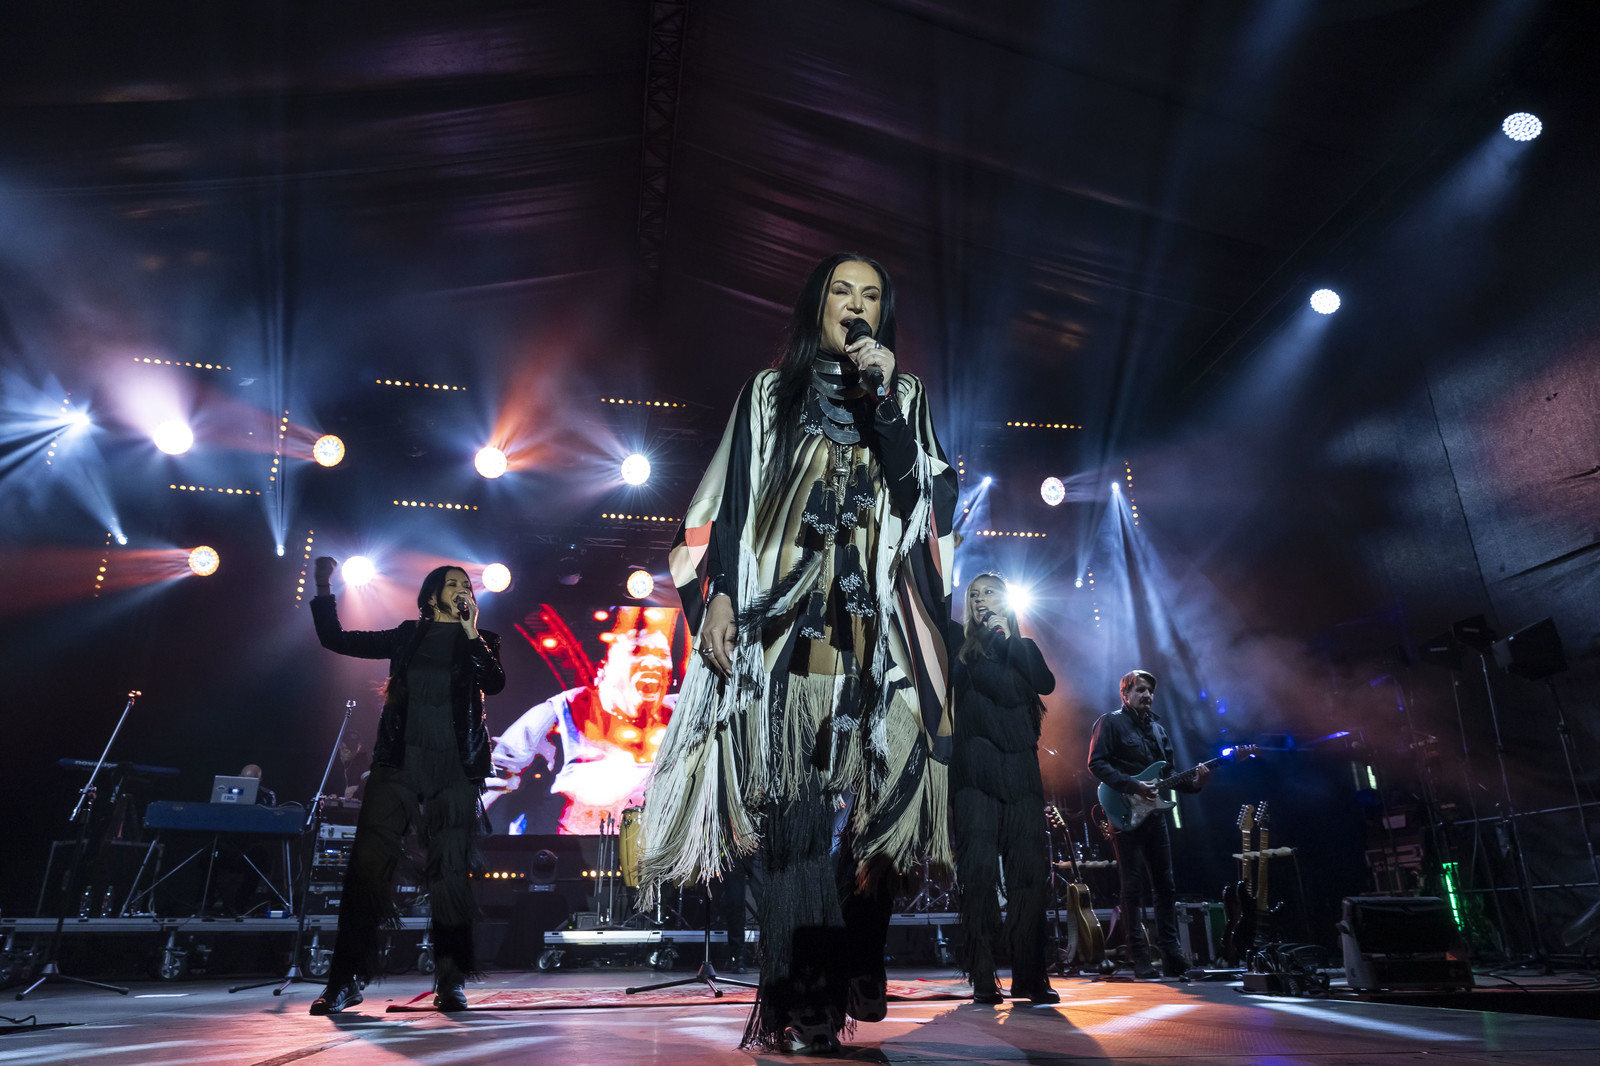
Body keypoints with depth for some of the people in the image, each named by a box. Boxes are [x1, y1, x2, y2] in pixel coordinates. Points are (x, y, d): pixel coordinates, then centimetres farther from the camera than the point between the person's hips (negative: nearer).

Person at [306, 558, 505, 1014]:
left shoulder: (481, 641, 13)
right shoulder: (407, 636, 16)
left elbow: (495, 682, -6)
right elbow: (335, 638, 17)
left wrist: (470, 632, -9)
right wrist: (324, 591, 10)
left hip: (455, 766, -1)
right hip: (400, 760, 1)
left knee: (451, 869, -2)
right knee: (368, 861, -6)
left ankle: (451, 980, 7)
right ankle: (347, 979, 4)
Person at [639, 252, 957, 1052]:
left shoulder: (904, 395, 18)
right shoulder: (770, 391, 16)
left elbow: (917, 495, 2)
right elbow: (733, 498, 7)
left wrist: (883, 396, -4)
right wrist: (719, 592, -6)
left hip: (872, 625, 2)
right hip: (782, 620, -1)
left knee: (863, 802, -4)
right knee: (792, 808, -7)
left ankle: (840, 983, 10)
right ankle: (801, 1009, 0)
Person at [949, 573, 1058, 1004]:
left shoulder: (1025, 647, 20)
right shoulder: (961, 644, 12)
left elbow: (1046, 683, 1)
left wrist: (1008, 640, 0)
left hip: (1021, 766, 3)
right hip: (976, 766, -3)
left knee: (1031, 867, -2)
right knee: (979, 867, -9)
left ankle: (1028, 976, 6)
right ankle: (982, 977, -3)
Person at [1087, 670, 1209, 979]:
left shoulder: (1158, 727, 18)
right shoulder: (1110, 722, -4)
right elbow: (1096, 763, -14)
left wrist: (1193, 782, 1)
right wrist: (1133, 786, -21)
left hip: (1155, 814, 7)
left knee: (1165, 885, 8)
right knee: (1133, 887, -3)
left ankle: (1171, 955, 14)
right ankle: (1140, 960, 3)